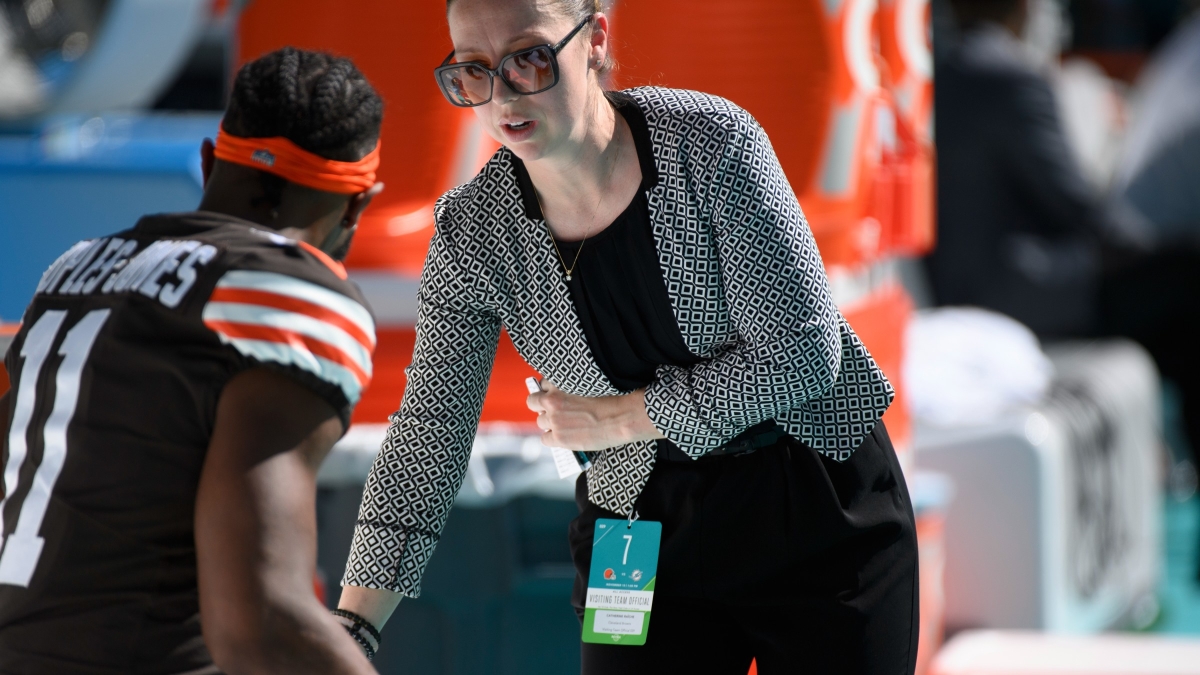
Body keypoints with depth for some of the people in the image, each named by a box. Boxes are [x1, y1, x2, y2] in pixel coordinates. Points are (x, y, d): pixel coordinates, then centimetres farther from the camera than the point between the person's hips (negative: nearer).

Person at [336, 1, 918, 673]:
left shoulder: (712, 143, -19)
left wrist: (620, 418, -13)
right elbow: (428, 437, -8)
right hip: (642, 530, 2)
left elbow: (800, 353, -19)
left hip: (818, 504, -2)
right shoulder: (473, 232, -10)